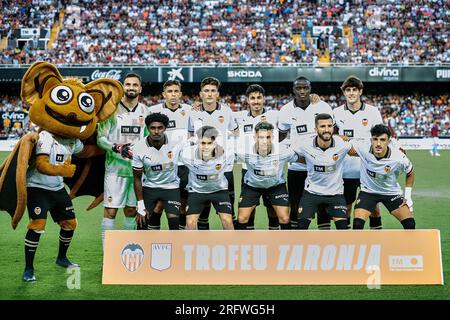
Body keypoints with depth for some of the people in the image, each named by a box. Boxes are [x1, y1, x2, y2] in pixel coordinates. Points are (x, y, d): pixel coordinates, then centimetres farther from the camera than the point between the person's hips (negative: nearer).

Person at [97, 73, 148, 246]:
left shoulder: (145, 111, 10)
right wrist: (117, 148, -21)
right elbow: (101, 138, -6)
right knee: (110, 211, -5)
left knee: (131, 211, 12)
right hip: (115, 168, -4)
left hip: (137, 169, 4)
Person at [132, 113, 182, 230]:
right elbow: (137, 178, -6)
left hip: (171, 187, -1)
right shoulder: (139, 148, -16)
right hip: (149, 187, 1)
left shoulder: (176, 144, -18)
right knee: (142, 223, -3)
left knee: (174, 222, -12)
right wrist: (141, 206, -8)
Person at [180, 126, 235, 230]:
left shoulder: (227, 154, -26)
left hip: (219, 189, 0)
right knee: (190, 223, -11)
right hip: (196, 190, 0)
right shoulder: (187, 154, -28)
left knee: (227, 221, -11)